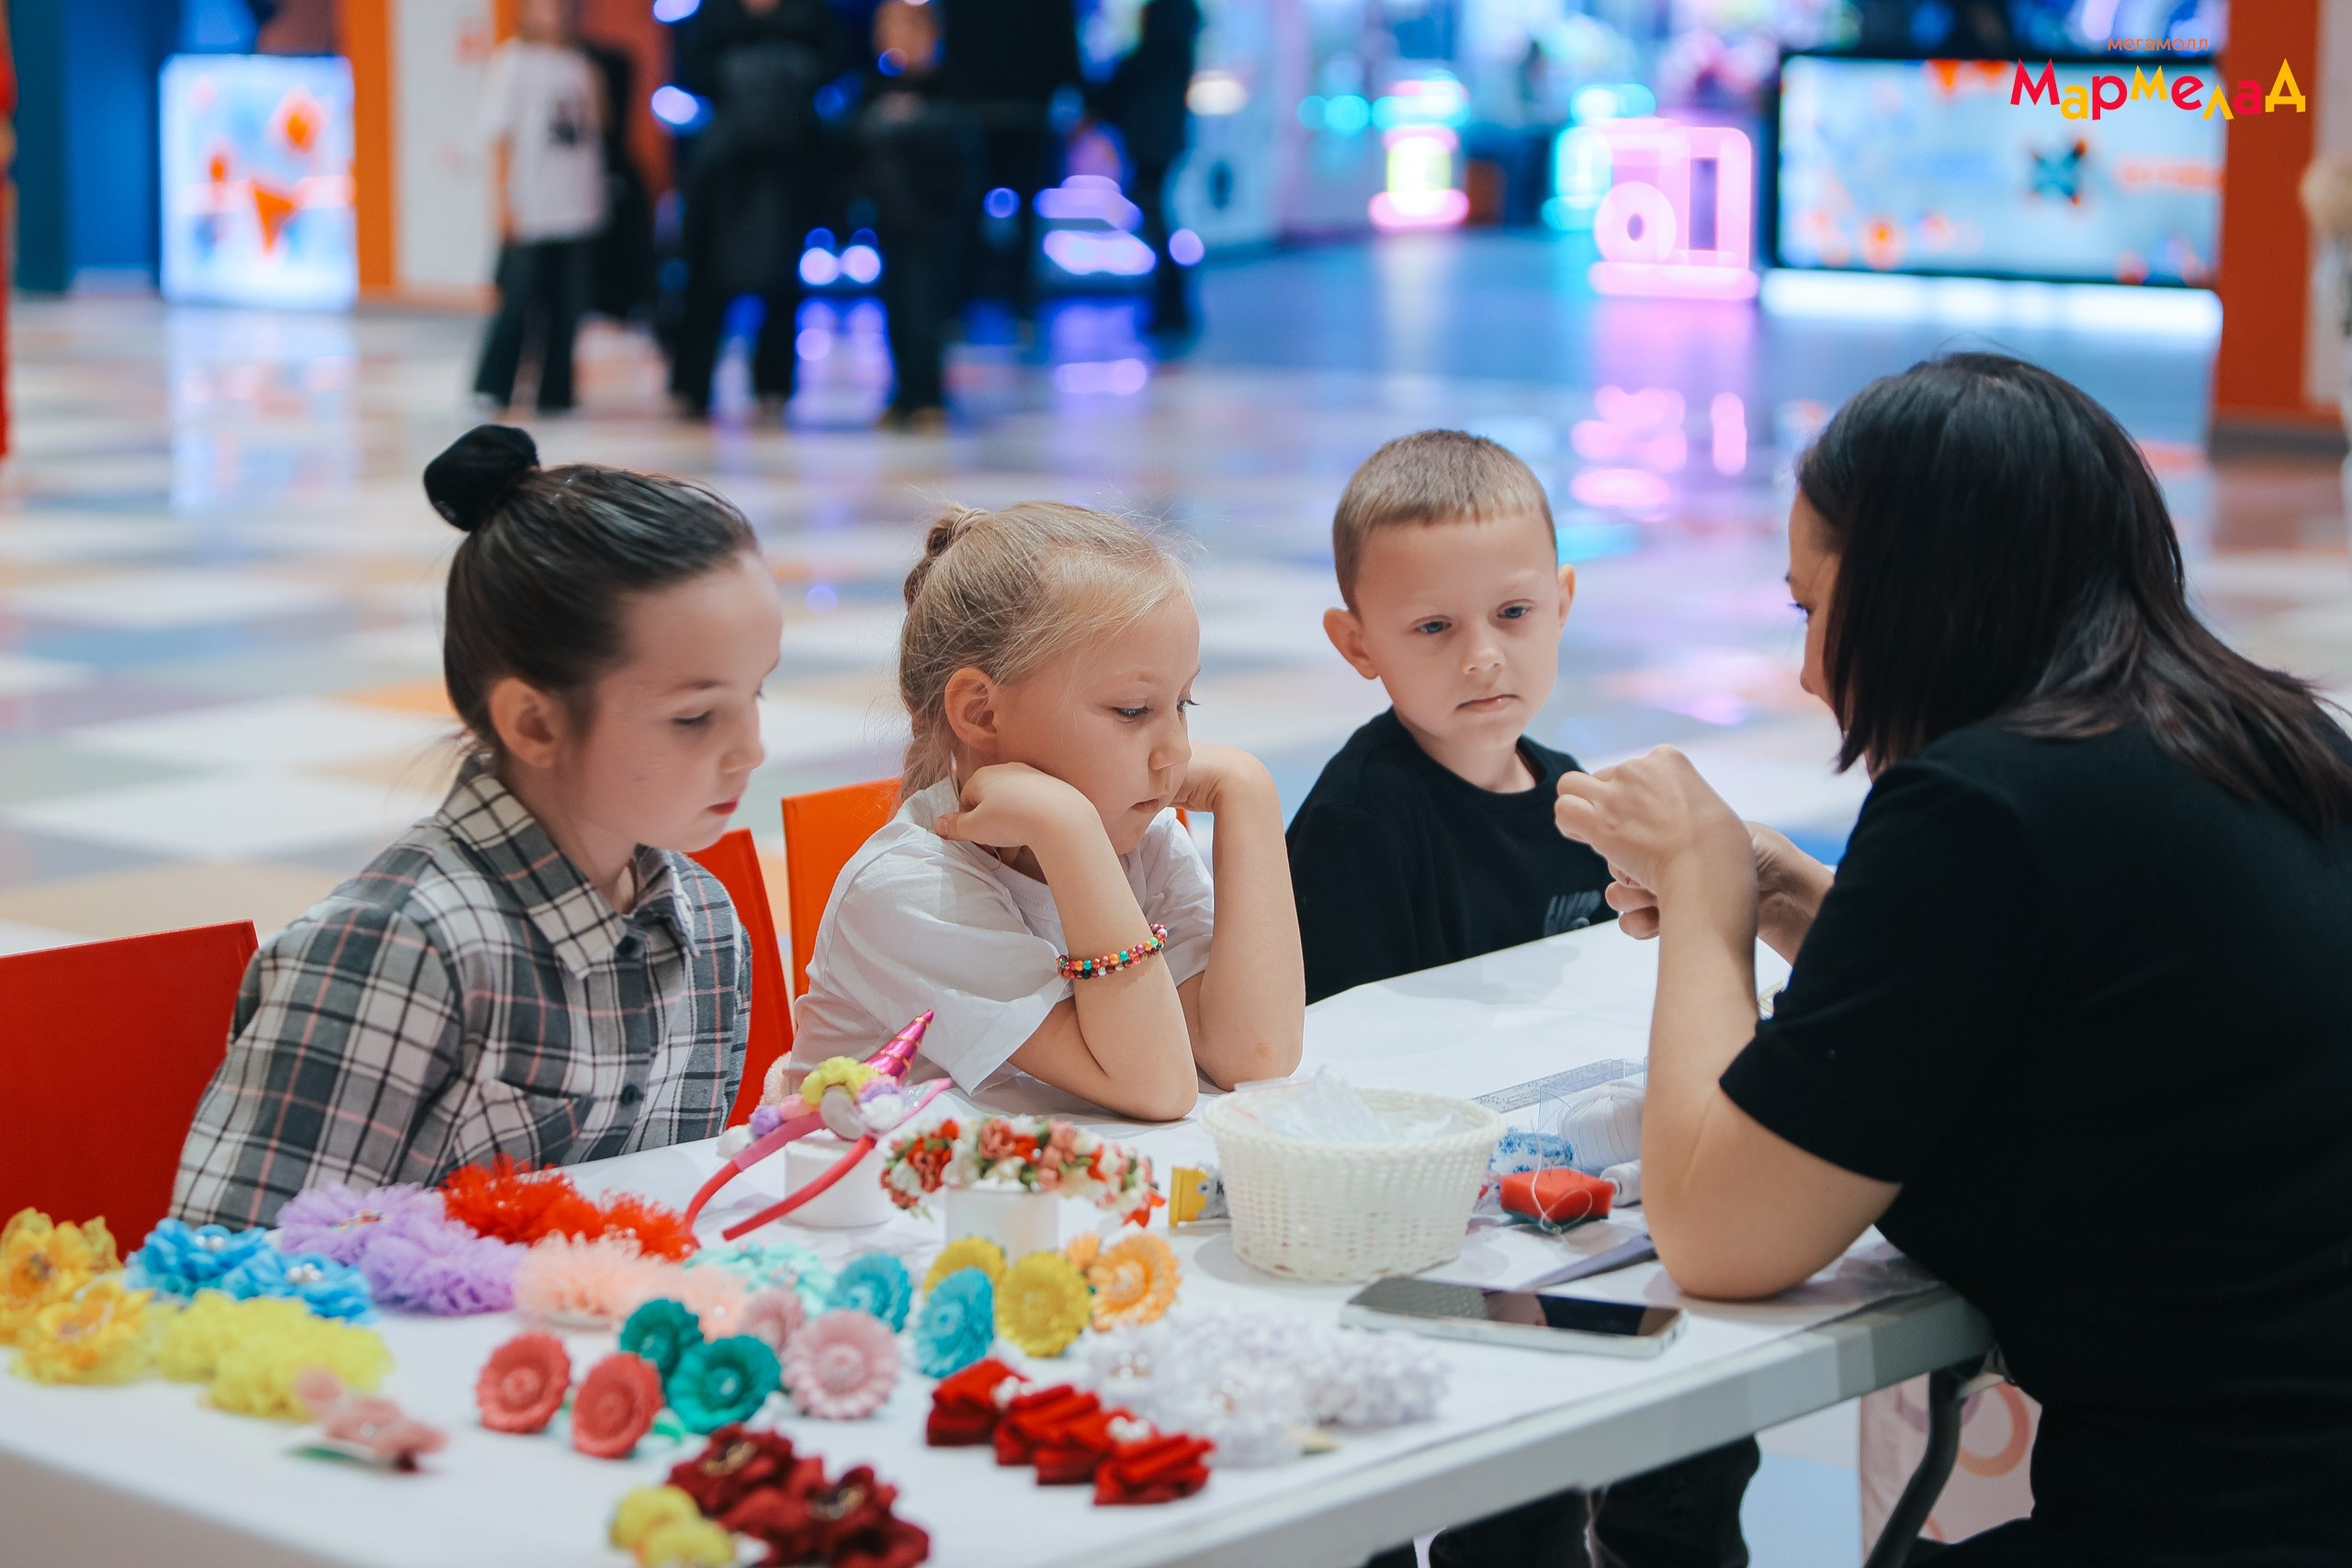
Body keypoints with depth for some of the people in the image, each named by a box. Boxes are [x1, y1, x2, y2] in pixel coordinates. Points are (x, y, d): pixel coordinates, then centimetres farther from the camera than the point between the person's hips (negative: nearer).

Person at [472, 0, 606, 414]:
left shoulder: (580, 66, 14)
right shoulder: (513, 62, -1)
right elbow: (502, 135, -3)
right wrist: (507, 199, -9)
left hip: (577, 205, 5)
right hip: (531, 209, -5)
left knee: (568, 305, 4)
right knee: (519, 299, -6)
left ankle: (555, 392, 11)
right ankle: (492, 388, 3)